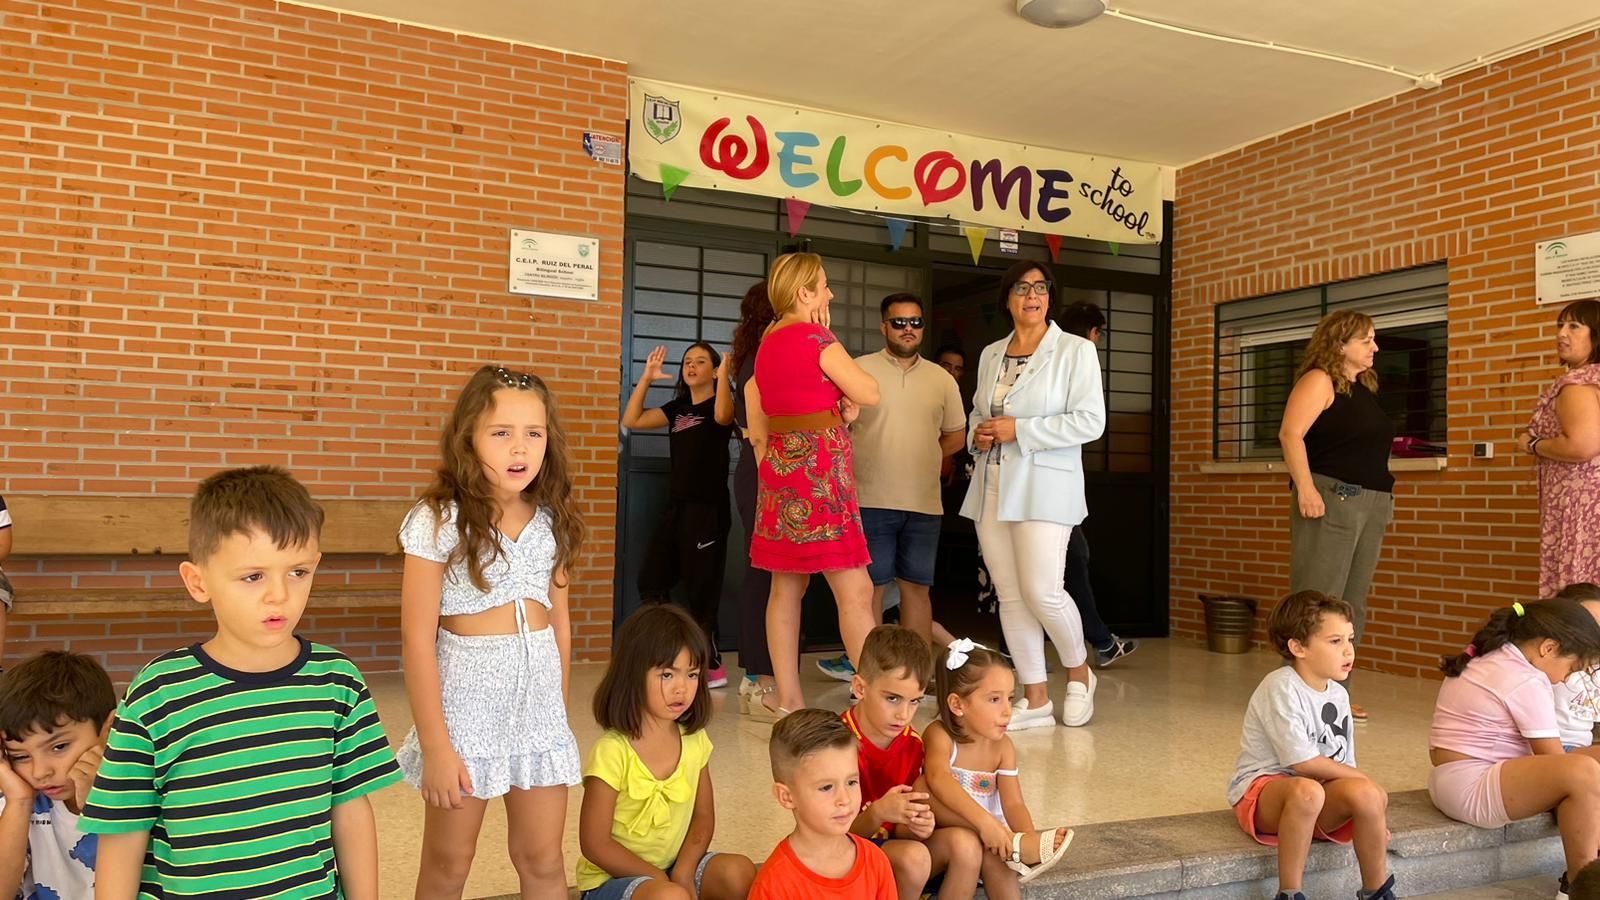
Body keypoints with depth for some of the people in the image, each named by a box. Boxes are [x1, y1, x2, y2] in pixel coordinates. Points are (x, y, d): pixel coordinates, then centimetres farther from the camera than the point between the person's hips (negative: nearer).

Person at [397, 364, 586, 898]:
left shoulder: (550, 521, 2)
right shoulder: (439, 521, -13)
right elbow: (417, 639, -13)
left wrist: (559, 714, 13)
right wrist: (435, 746, -14)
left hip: (538, 701, 4)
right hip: (466, 702, -4)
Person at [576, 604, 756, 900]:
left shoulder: (694, 741, -2)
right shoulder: (611, 752, -21)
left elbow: (704, 816, 5)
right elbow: (595, 844, -17)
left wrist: (683, 872, -12)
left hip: (676, 867, 6)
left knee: (741, 873, -18)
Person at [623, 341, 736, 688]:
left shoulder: (720, 402, -3)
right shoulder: (678, 407, 16)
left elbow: (722, 416, -28)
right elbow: (631, 421, 10)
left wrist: (725, 374, -31)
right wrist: (646, 378, 5)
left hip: (708, 509, -7)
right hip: (677, 506, 7)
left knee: (701, 590, -5)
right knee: (651, 582, 6)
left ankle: (711, 667, 6)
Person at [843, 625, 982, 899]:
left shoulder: (912, 743, -1)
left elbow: (901, 829, 1)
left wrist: (916, 825, -23)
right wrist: (878, 813, -36)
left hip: (894, 843, 6)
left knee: (965, 844, -17)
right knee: (914, 857, -31)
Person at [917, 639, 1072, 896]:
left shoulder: (1003, 747, -2)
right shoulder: (939, 735, -17)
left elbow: (1012, 803, -10)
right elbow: (938, 778, -38)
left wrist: (1030, 836, -33)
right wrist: (984, 820, -50)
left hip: (982, 837, 3)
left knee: (994, 854, -35)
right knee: (924, 788, -35)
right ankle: (1014, 846, -35)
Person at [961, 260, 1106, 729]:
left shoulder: (1075, 350, -2)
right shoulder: (991, 354, 14)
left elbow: (1091, 421, -10)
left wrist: (1019, 430, -15)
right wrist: (978, 435, 2)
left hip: (1043, 485, -5)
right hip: (992, 487, 6)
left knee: (1042, 591, -11)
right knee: (1010, 596, 5)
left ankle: (1079, 673, 17)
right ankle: (1035, 699, 14)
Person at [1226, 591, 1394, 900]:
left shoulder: (1338, 695, 7)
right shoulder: (1282, 687, -17)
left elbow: (1344, 766, 11)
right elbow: (1302, 761, -21)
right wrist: (1364, 779, -11)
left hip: (1319, 802, 6)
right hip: (1261, 790, -6)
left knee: (1364, 793, -24)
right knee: (1307, 791, -38)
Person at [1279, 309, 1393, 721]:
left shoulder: (1364, 386, 19)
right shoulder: (1320, 380, -6)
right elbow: (1290, 434, -17)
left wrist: (1382, 494, 17)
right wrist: (1305, 490, -24)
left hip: (1372, 503, 9)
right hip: (1331, 498, -9)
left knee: (1353, 604, 10)